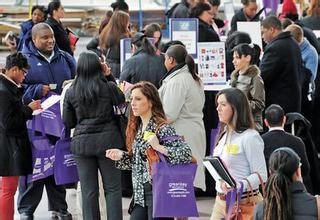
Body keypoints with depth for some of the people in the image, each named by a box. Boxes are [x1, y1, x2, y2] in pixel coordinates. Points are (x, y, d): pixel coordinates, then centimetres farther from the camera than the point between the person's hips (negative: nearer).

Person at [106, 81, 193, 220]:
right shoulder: (137, 128, 10)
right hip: (141, 194, 8)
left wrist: (159, 148, -30)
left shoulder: (162, 129, -13)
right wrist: (121, 156, 2)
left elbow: (186, 154, -22)